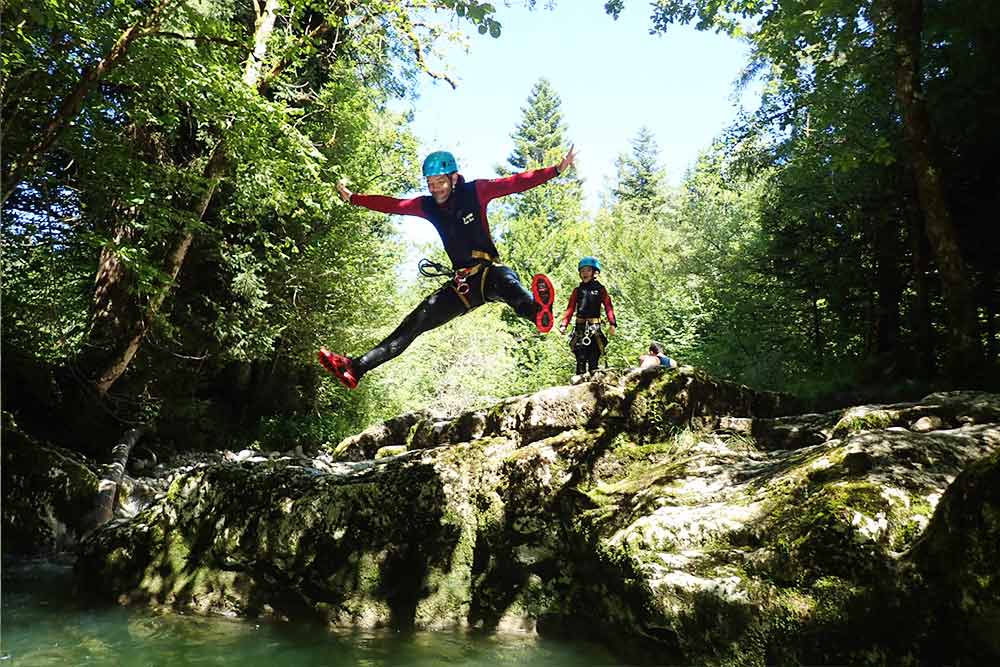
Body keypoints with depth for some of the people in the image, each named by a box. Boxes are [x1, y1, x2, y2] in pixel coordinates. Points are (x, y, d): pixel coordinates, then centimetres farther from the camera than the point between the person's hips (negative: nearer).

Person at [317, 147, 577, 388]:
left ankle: (539, 311, -73)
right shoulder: (427, 206, 6)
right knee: (414, 323, -5)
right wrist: (353, 198, 18)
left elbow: (516, 182, -9)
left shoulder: (475, 191, -5)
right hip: (461, 283, 4)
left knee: (507, 282, -42)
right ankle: (355, 368, -9)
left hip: (490, 271, -4)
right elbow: (391, 205, 15)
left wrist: (558, 169, -14)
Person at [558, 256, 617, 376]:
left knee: (593, 358, -3)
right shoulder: (577, 290, 14)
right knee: (580, 358, -2)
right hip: (580, 326, 2)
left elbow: (608, 306, 0)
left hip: (594, 326, -2)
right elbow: (570, 308, 10)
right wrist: (564, 324, -3)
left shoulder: (600, 289, 8)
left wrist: (612, 324, -13)